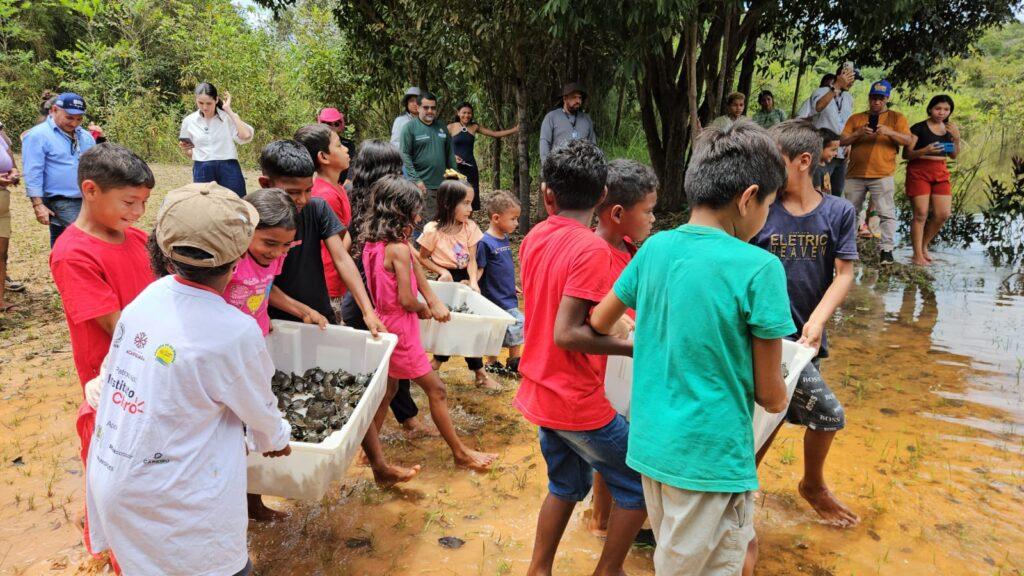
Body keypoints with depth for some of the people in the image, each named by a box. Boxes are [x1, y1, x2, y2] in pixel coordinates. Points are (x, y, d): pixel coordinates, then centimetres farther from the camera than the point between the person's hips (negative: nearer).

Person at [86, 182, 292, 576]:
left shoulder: (152, 293, -7)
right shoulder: (235, 332, -24)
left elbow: (110, 373, 3)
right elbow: (259, 409, -7)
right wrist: (276, 438, 14)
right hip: (169, 501, -7)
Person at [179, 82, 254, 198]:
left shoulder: (228, 117, -2)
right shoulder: (189, 121, 7)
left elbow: (246, 136, -21)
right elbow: (190, 153, 17)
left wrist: (229, 110, -14)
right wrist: (185, 149, -7)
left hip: (228, 169, -2)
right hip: (202, 172, 3)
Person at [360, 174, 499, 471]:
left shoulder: (372, 244, 3)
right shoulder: (399, 249, -22)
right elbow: (407, 299, -23)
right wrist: (425, 308, -3)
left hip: (383, 327, 9)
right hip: (401, 332, -9)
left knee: (387, 387, 21)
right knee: (436, 389, 2)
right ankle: (460, 452, 13)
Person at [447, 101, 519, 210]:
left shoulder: (474, 127, 9)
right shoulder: (451, 127, 1)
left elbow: (495, 134, 9)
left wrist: (515, 129, 3)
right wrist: (452, 156, -14)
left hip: (470, 167, 3)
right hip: (455, 167, -3)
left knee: (471, 198, 4)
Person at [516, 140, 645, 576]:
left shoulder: (533, 239, 2)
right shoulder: (591, 249, -21)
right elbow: (566, 334, -26)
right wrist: (635, 347, -18)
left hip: (540, 392, 8)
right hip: (578, 402, -8)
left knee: (567, 485, 24)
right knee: (640, 485, 12)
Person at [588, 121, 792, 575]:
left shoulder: (654, 248, -2)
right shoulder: (759, 268, -18)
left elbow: (599, 325, 11)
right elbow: (769, 393, -10)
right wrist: (780, 399, 12)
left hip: (651, 443, 6)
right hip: (712, 456, -6)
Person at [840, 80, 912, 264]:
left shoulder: (896, 118, 8)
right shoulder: (856, 118, 13)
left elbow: (907, 140, -2)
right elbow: (842, 141, 5)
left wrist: (889, 132, -18)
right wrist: (859, 133, -12)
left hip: (882, 175, -2)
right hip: (855, 175, 3)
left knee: (887, 214, -9)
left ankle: (886, 249, -10)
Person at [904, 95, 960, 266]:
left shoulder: (950, 128, 11)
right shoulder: (919, 128, -6)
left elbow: (954, 155, 16)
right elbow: (906, 154, -8)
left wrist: (956, 138, -1)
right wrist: (925, 150, -25)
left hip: (940, 173, 6)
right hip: (919, 172, -6)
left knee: (943, 214, 0)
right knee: (921, 214, -7)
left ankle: (924, 246, 21)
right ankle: (918, 255, 1)